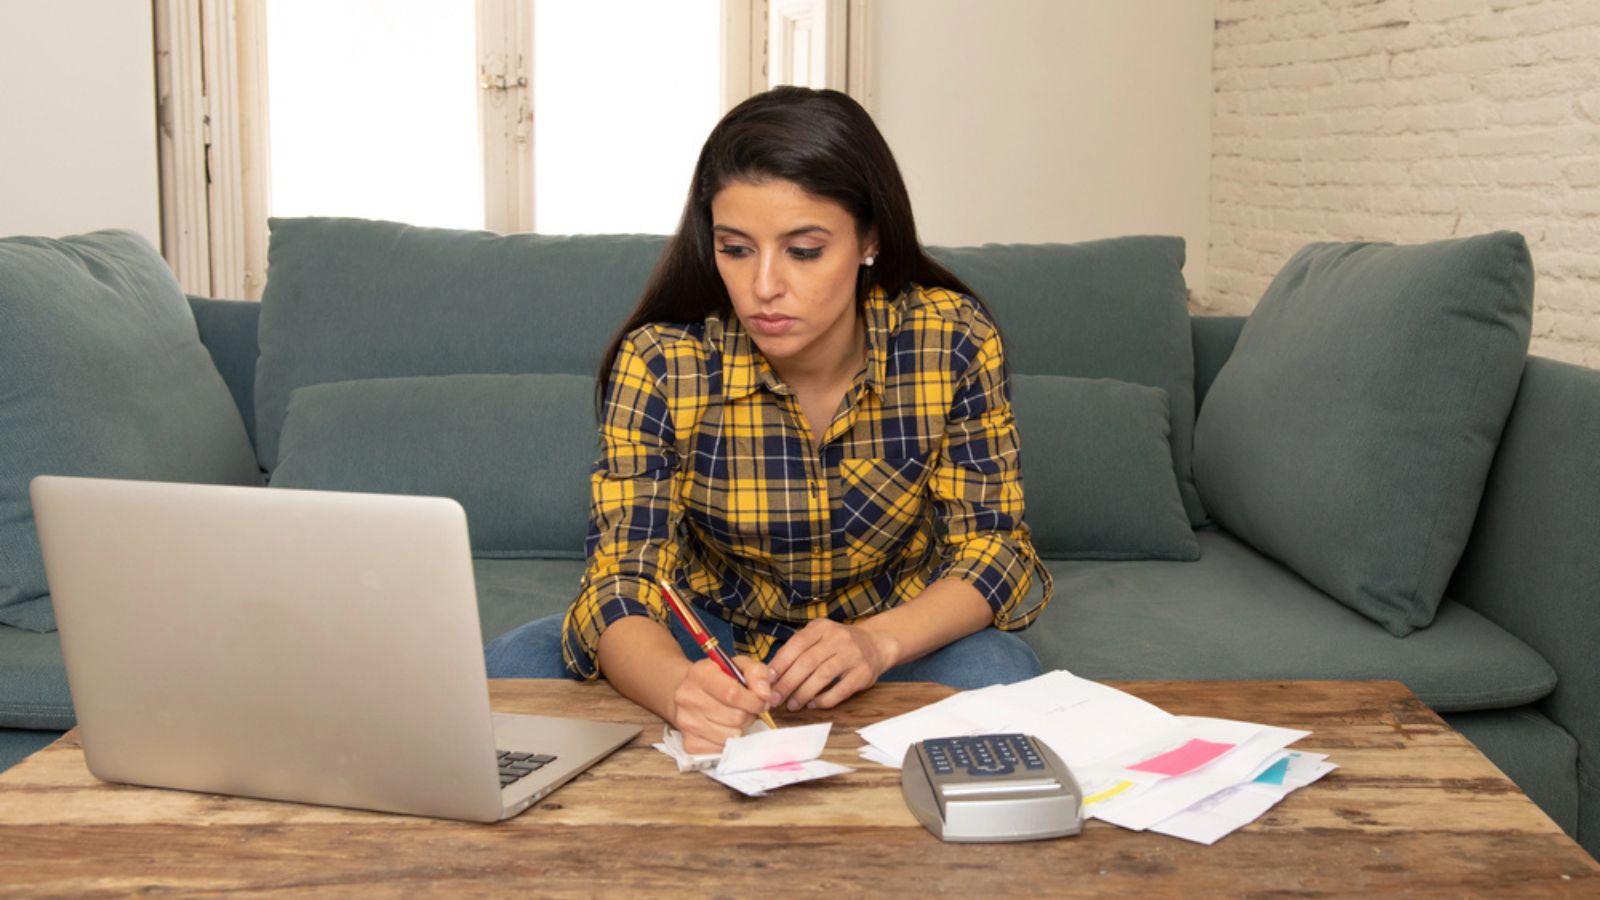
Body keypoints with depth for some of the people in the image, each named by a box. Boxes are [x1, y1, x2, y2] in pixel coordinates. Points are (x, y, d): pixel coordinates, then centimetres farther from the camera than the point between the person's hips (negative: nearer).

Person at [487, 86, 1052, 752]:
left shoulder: (954, 342, -18)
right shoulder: (659, 365, -20)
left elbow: (991, 544, -12)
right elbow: (623, 584, -23)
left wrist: (875, 642, -33)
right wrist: (682, 689, -48)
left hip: (905, 626, 0)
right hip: (710, 633, 0)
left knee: (998, 676, -33)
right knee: (504, 677, -24)